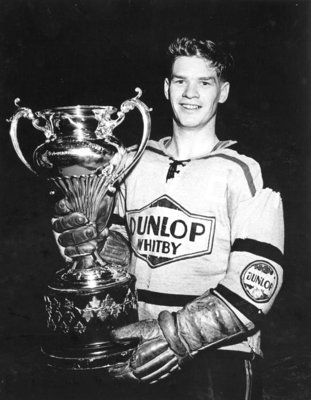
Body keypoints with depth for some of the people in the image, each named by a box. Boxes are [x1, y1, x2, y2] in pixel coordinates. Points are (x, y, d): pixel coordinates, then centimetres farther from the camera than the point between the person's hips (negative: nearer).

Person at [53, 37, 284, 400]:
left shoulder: (242, 173, -6)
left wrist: (177, 334, -19)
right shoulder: (135, 161, 7)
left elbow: (257, 283, -12)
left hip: (218, 354, -3)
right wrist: (93, 245, -5)